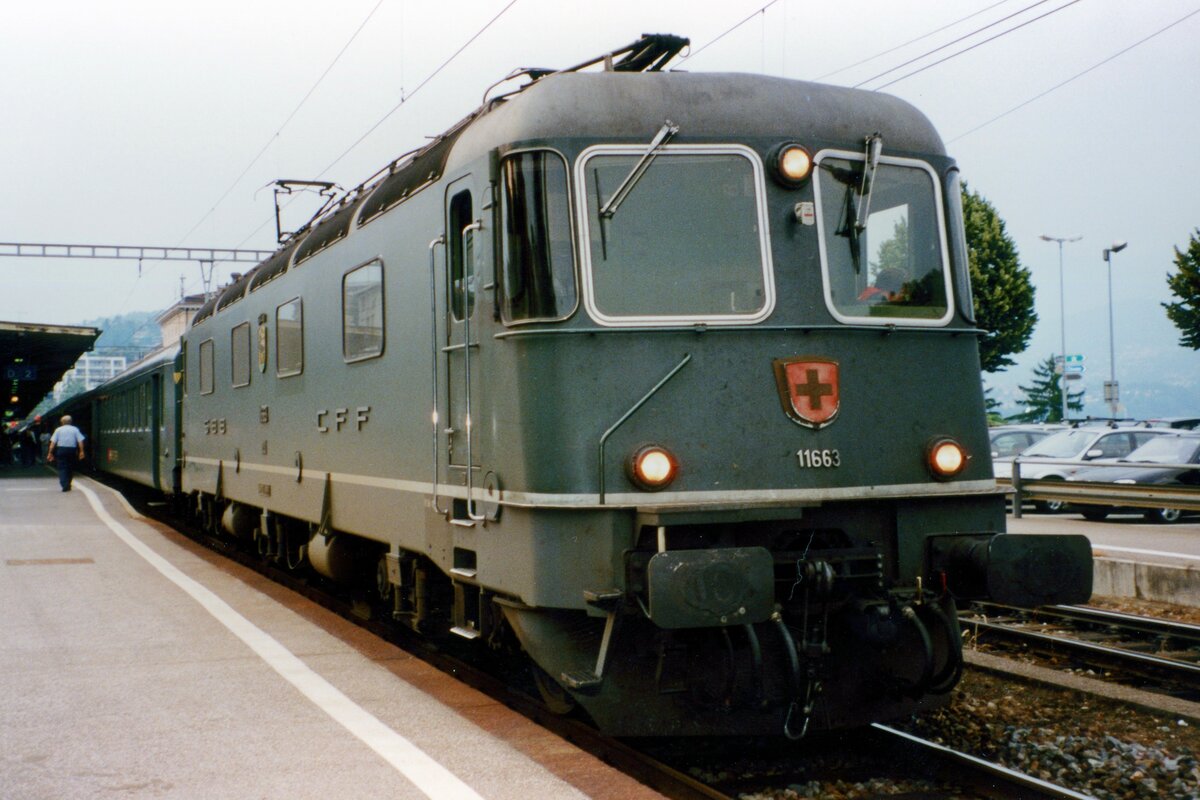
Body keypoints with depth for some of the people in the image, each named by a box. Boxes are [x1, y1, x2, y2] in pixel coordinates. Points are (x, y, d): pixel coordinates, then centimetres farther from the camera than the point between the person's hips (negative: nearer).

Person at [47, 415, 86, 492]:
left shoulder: (58, 429, 5)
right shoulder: (75, 429, 6)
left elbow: (53, 442, -2)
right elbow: (80, 441, -3)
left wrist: (50, 453, -1)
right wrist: (81, 451, -3)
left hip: (61, 449, -1)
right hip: (72, 450, 1)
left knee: (62, 468, -1)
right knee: (70, 468, 14)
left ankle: (64, 485, -17)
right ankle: (68, 485, 18)